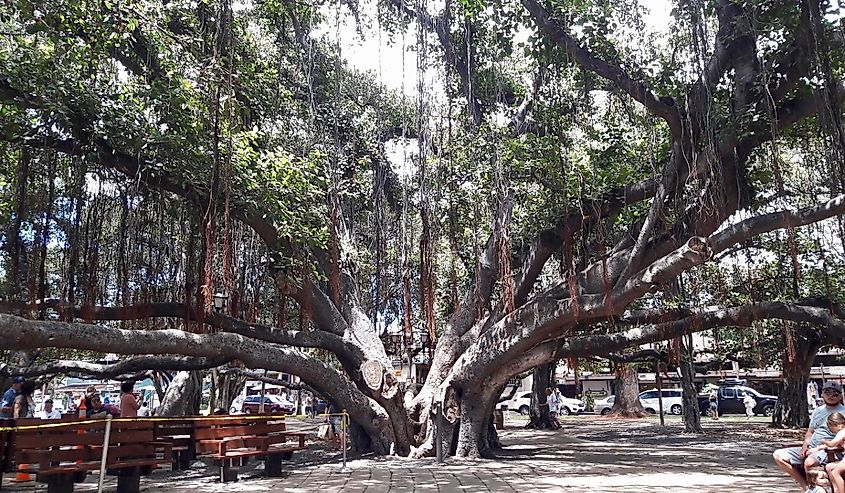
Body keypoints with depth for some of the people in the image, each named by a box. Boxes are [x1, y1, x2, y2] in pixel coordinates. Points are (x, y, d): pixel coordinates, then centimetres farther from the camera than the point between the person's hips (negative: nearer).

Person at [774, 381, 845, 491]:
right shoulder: (818, 411, 18)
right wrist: (806, 444, 3)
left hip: (828, 451, -8)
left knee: (809, 462, -41)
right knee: (778, 455, -7)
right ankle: (805, 485, -4)